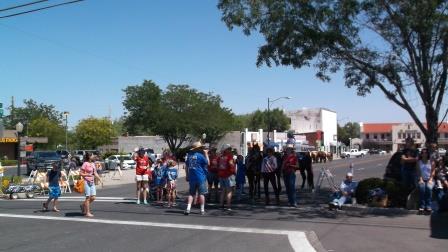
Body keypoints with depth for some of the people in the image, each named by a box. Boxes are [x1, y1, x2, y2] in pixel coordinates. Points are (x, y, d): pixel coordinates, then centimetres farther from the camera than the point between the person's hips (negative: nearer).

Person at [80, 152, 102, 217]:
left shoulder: (93, 164, 11)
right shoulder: (85, 164, -10)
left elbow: (95, 173, 17)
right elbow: (80, 173, -10)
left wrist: (100, 180, 11)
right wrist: (88, 175, -23)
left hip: (92, 182, 7)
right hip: (86, 182, -7)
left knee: (93, 197, 4)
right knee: (88, 197, -2)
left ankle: (83, 205, 27)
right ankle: (87, 213, 7)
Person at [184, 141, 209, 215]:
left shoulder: (189, 155, 9)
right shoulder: (200, 155, -10)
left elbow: (186, 167, 14)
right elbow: (208, 163, -5)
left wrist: (187, 176, 21)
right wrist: (206, 154, 1)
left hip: (192, 178, 5)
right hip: (200, 177, -5)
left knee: (191, 194, 10)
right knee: (201, 194, 3)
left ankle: (188, 208, -3)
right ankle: (202, 210, 7)